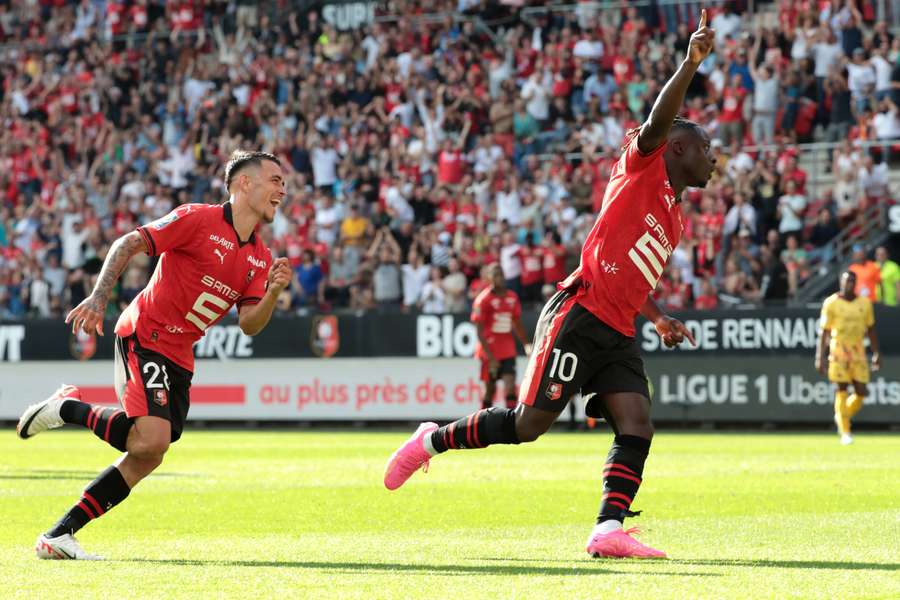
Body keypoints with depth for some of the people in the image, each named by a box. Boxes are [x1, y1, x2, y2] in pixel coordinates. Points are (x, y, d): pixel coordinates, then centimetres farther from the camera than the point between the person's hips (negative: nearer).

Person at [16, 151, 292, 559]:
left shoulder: (260, 259, 11)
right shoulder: (198, 219, -10)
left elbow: (249, 324, 6)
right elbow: (128, 244, -10)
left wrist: (274, 292, -13)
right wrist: (98, 298, -20)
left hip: (179, 358, 8)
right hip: (144, 337, -8)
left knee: (146, 457, 2)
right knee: (151, 440, -25)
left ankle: (59, 535, 8)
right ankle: (68, 407, 0)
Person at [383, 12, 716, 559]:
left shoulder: (675, 220, 23)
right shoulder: (643, 167, 2)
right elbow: (658, 121, -19)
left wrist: (659, 319, 19)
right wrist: (691, 64, -30)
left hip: (617, 335, 8)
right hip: (578, 316, -8)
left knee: (637, 428, -12)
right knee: (528, 425, -9)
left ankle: (609, 529, -18)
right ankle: (430, 441, 11)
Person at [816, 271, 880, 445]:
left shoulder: (865, 303, 7)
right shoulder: (831, 303, -3)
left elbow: (871, 330, 15)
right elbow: (824, 332, -3)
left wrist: (876, 354, 11)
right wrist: (820, 357, -8)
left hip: (858, 351, 4)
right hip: (839, 350, -4)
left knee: (861, 392, -1)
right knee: (842, 389, -7)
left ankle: (843, 416, 27)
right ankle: (845, 432, 0)